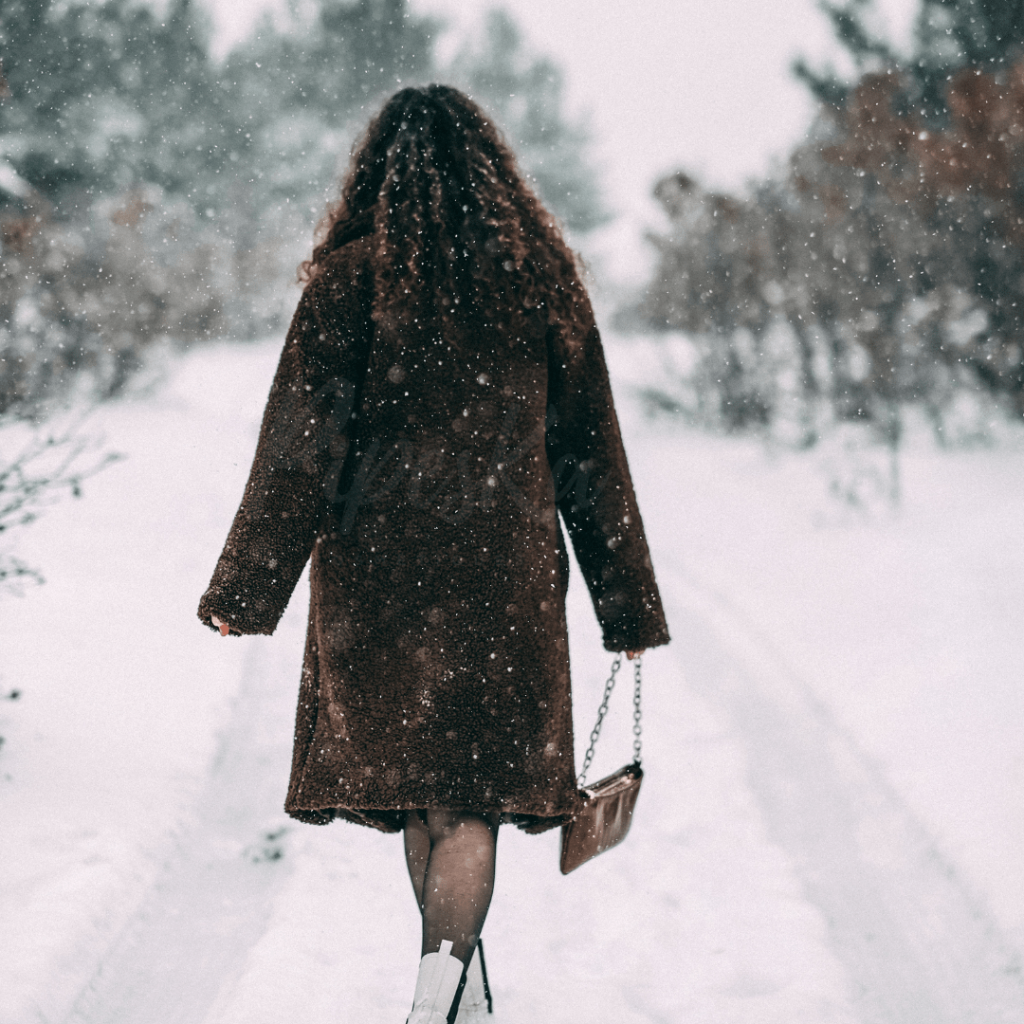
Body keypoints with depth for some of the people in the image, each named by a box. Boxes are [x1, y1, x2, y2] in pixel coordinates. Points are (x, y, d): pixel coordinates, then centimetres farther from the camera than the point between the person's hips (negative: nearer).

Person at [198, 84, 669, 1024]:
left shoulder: (350, 281, -4)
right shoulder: (542, 279, 3)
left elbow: (303, 446, -8)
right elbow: (589, 456, 6)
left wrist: (246, 589, -3)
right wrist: (627, 604, 12)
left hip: (377, 573, 0)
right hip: (504, 577, 1)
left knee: (413, 785, 14)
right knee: (472, 793, 2)